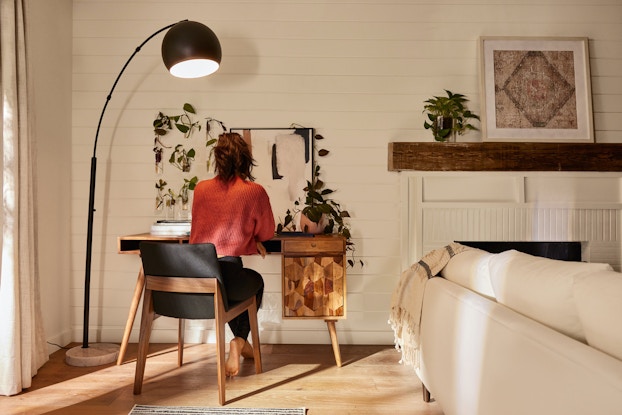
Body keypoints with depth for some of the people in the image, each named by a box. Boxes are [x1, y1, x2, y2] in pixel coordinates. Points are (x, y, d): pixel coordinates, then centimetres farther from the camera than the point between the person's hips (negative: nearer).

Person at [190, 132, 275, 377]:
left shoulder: (201, 188, 9)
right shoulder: (255, 191, -4)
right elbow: (266, 233, 9)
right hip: (226, 276, -4)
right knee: (256, 282, 32)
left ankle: (242, 343, 48)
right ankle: (239, 341, 17)